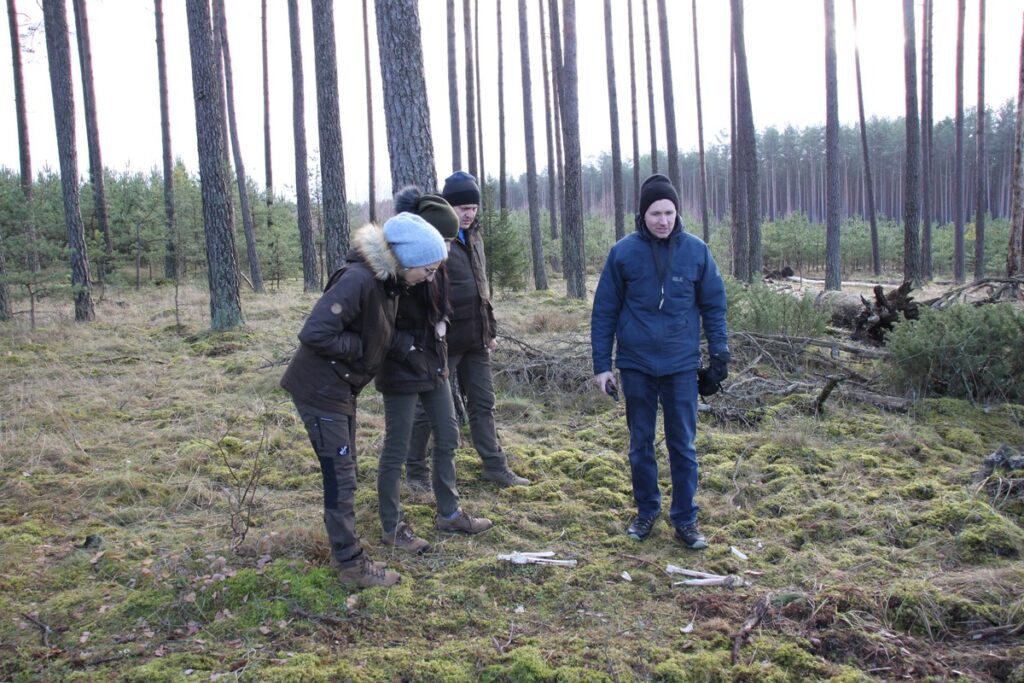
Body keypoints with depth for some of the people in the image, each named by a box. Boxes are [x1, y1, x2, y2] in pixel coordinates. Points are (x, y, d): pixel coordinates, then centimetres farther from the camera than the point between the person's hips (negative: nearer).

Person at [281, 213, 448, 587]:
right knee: (341, 477, -1)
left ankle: (342, 548, 33)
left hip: (342, 387, 9)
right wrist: (362, 347, -21)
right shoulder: (358, 279, -28)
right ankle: (351, 563, 10)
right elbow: (315, 334, -31)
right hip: (321, 388, -9)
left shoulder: (388, 279, 2)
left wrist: (397, 340, -3)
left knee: (343, 473, 18)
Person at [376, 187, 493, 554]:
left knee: (448, 436, 15)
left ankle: (448, 513, 29)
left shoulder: (435, 265, 5)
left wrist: (440, 330, 4)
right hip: (403, 370, -9)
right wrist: (407, 351, -16)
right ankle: (392, 527, 16)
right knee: (396, 449, 3)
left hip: (434, 363, 9)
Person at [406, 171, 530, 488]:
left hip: (475, 340, 7)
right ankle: (416, 470, 18)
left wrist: (490, 329, 19)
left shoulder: (474, 237, 12)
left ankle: (496, 467, 21)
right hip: (443, 339, -7)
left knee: (482, 403, 12)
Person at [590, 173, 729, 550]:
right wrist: (602, 365, -2)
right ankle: (646, 511, 28)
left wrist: (719, 355, 1)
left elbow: (714, 306, 5)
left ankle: (685, 519, 19)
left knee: (683, 444, 6)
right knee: (641, 442, 11)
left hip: (682, 364, 0)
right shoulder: (623, 252, -4)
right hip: (636, 364, 0)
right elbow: (604, 311, 0)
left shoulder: (696, 251, -2)